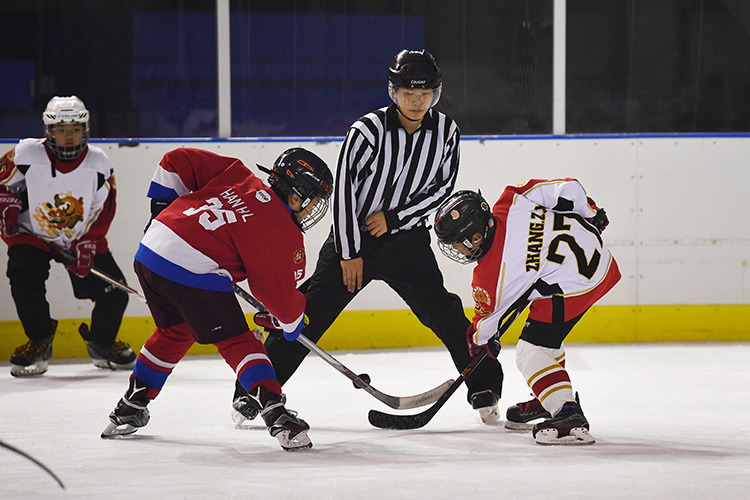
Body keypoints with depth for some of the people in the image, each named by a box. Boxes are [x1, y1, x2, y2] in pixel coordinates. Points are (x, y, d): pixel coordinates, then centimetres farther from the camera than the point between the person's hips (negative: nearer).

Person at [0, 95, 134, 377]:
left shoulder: (98, 163, -12)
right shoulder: (28, 156, -18)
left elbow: (102, 213, -8)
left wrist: (86, 248, -17)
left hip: (82, 237, 2)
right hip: (31, 234, -2)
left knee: (114, 290, -6)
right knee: (25, 282, -25)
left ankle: (101, 343, 21)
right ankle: (39, 343, -1)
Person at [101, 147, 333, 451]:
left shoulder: (237, 175, 16)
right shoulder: (284, 235, 0)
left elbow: (177, 161, 18)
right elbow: (280, 293, 4)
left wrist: (163, 206, 27)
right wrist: (293, 322, 25)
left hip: (152, 247, 7)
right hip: (195, 272, -7)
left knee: (175, 332, 29)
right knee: (237, 343, 1)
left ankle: (130, 408, 38)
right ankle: (275, 412, -14)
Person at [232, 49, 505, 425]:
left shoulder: (445, 132, -5)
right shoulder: (368, 130, -18)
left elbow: (442, 187, -2)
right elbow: (343, 190, -16)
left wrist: (394, 216, -12)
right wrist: (349, 253, -15)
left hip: (407, 238, 3)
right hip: (353, 235, -3)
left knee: (443, 312, -4)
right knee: (311, 312, -8)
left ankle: (484, 387, 10)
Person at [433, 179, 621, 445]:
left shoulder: (489, 278, -14)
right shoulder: (510, 203, -4)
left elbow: (490, 315, 7)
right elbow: (568, 188, -2)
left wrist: (480, 338, 30)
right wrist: (590, 214, 18)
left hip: (574, 287, -10)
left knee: (530, 353, -4)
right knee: (545, 334, 27)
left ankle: (569, 415, -15)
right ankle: (556, 397, 40)